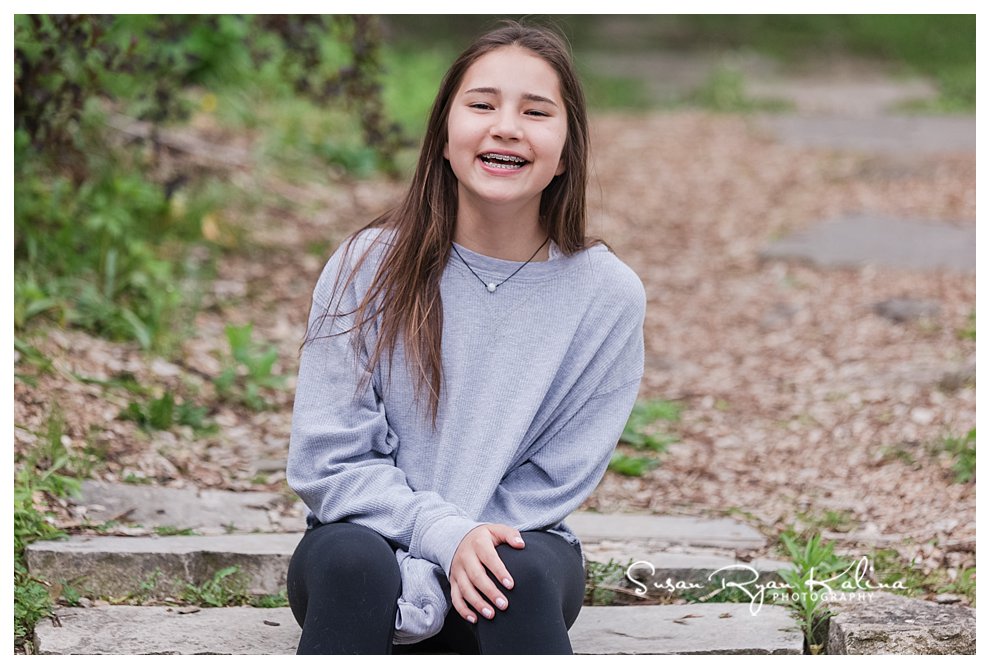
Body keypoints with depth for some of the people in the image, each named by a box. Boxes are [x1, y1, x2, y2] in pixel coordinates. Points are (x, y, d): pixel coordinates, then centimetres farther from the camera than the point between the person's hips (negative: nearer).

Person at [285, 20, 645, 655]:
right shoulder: (369, 266, -6)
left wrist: (419, 583, -17)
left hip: (515, 540, 1)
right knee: (353, 563, -35)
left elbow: (553, 483, -6)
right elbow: (326, 459, -6)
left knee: (524, 576, -34)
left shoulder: (607, 293, -6)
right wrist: (443, 536, -22)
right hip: (367, 531, 0)